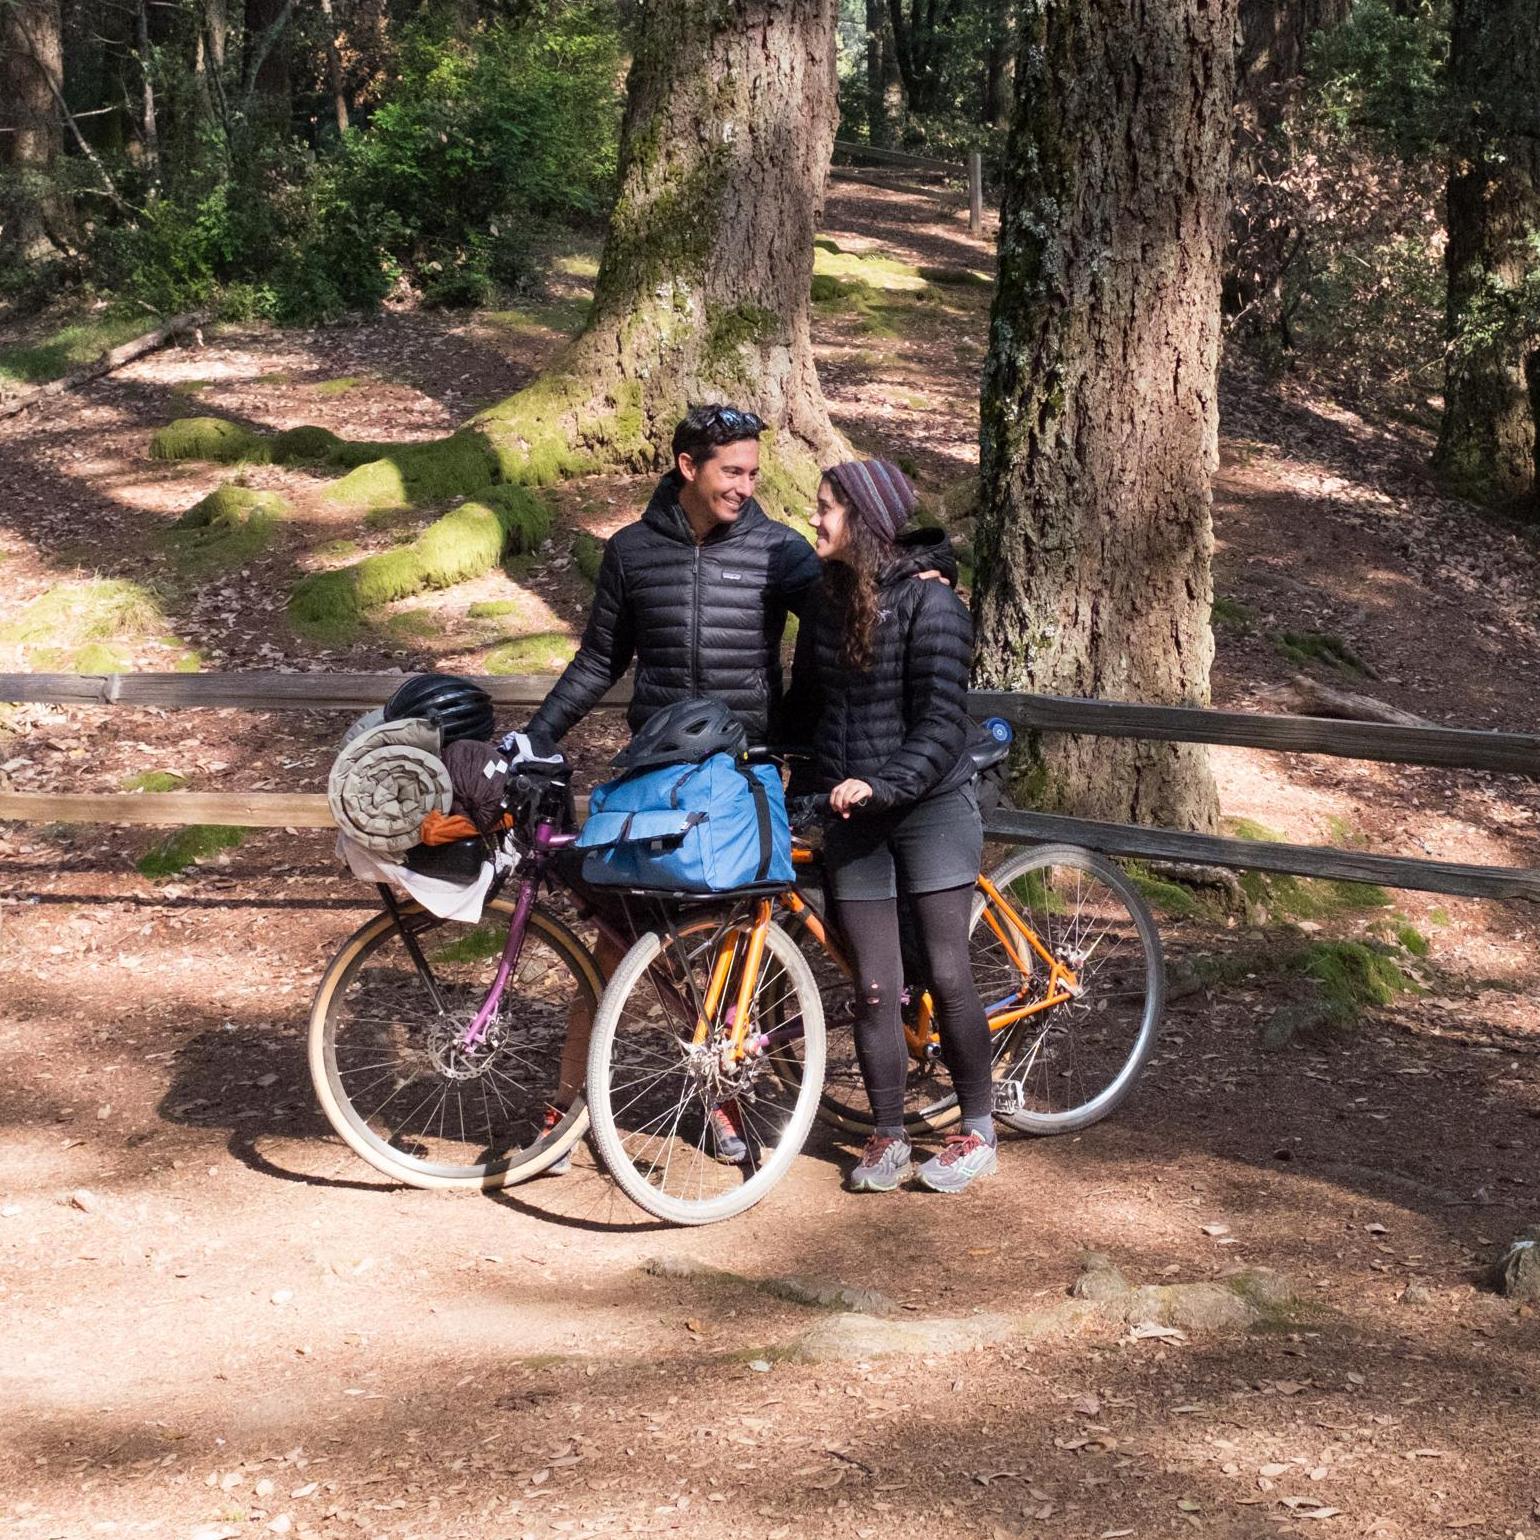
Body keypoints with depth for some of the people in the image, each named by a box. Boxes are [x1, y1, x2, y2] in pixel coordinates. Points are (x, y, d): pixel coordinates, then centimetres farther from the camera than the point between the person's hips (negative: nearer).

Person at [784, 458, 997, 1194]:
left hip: (930, 808, -5)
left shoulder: (930, 603, -12)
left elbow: (941, 726, -17)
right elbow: (806, 705, 19)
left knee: (946, 976, -2)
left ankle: (978, 1129, 12)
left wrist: (882, 784, -27)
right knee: (874, 987, 3)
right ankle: (887, 1136, 13)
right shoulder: (827, 599, 8)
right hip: (852, 818, 5)